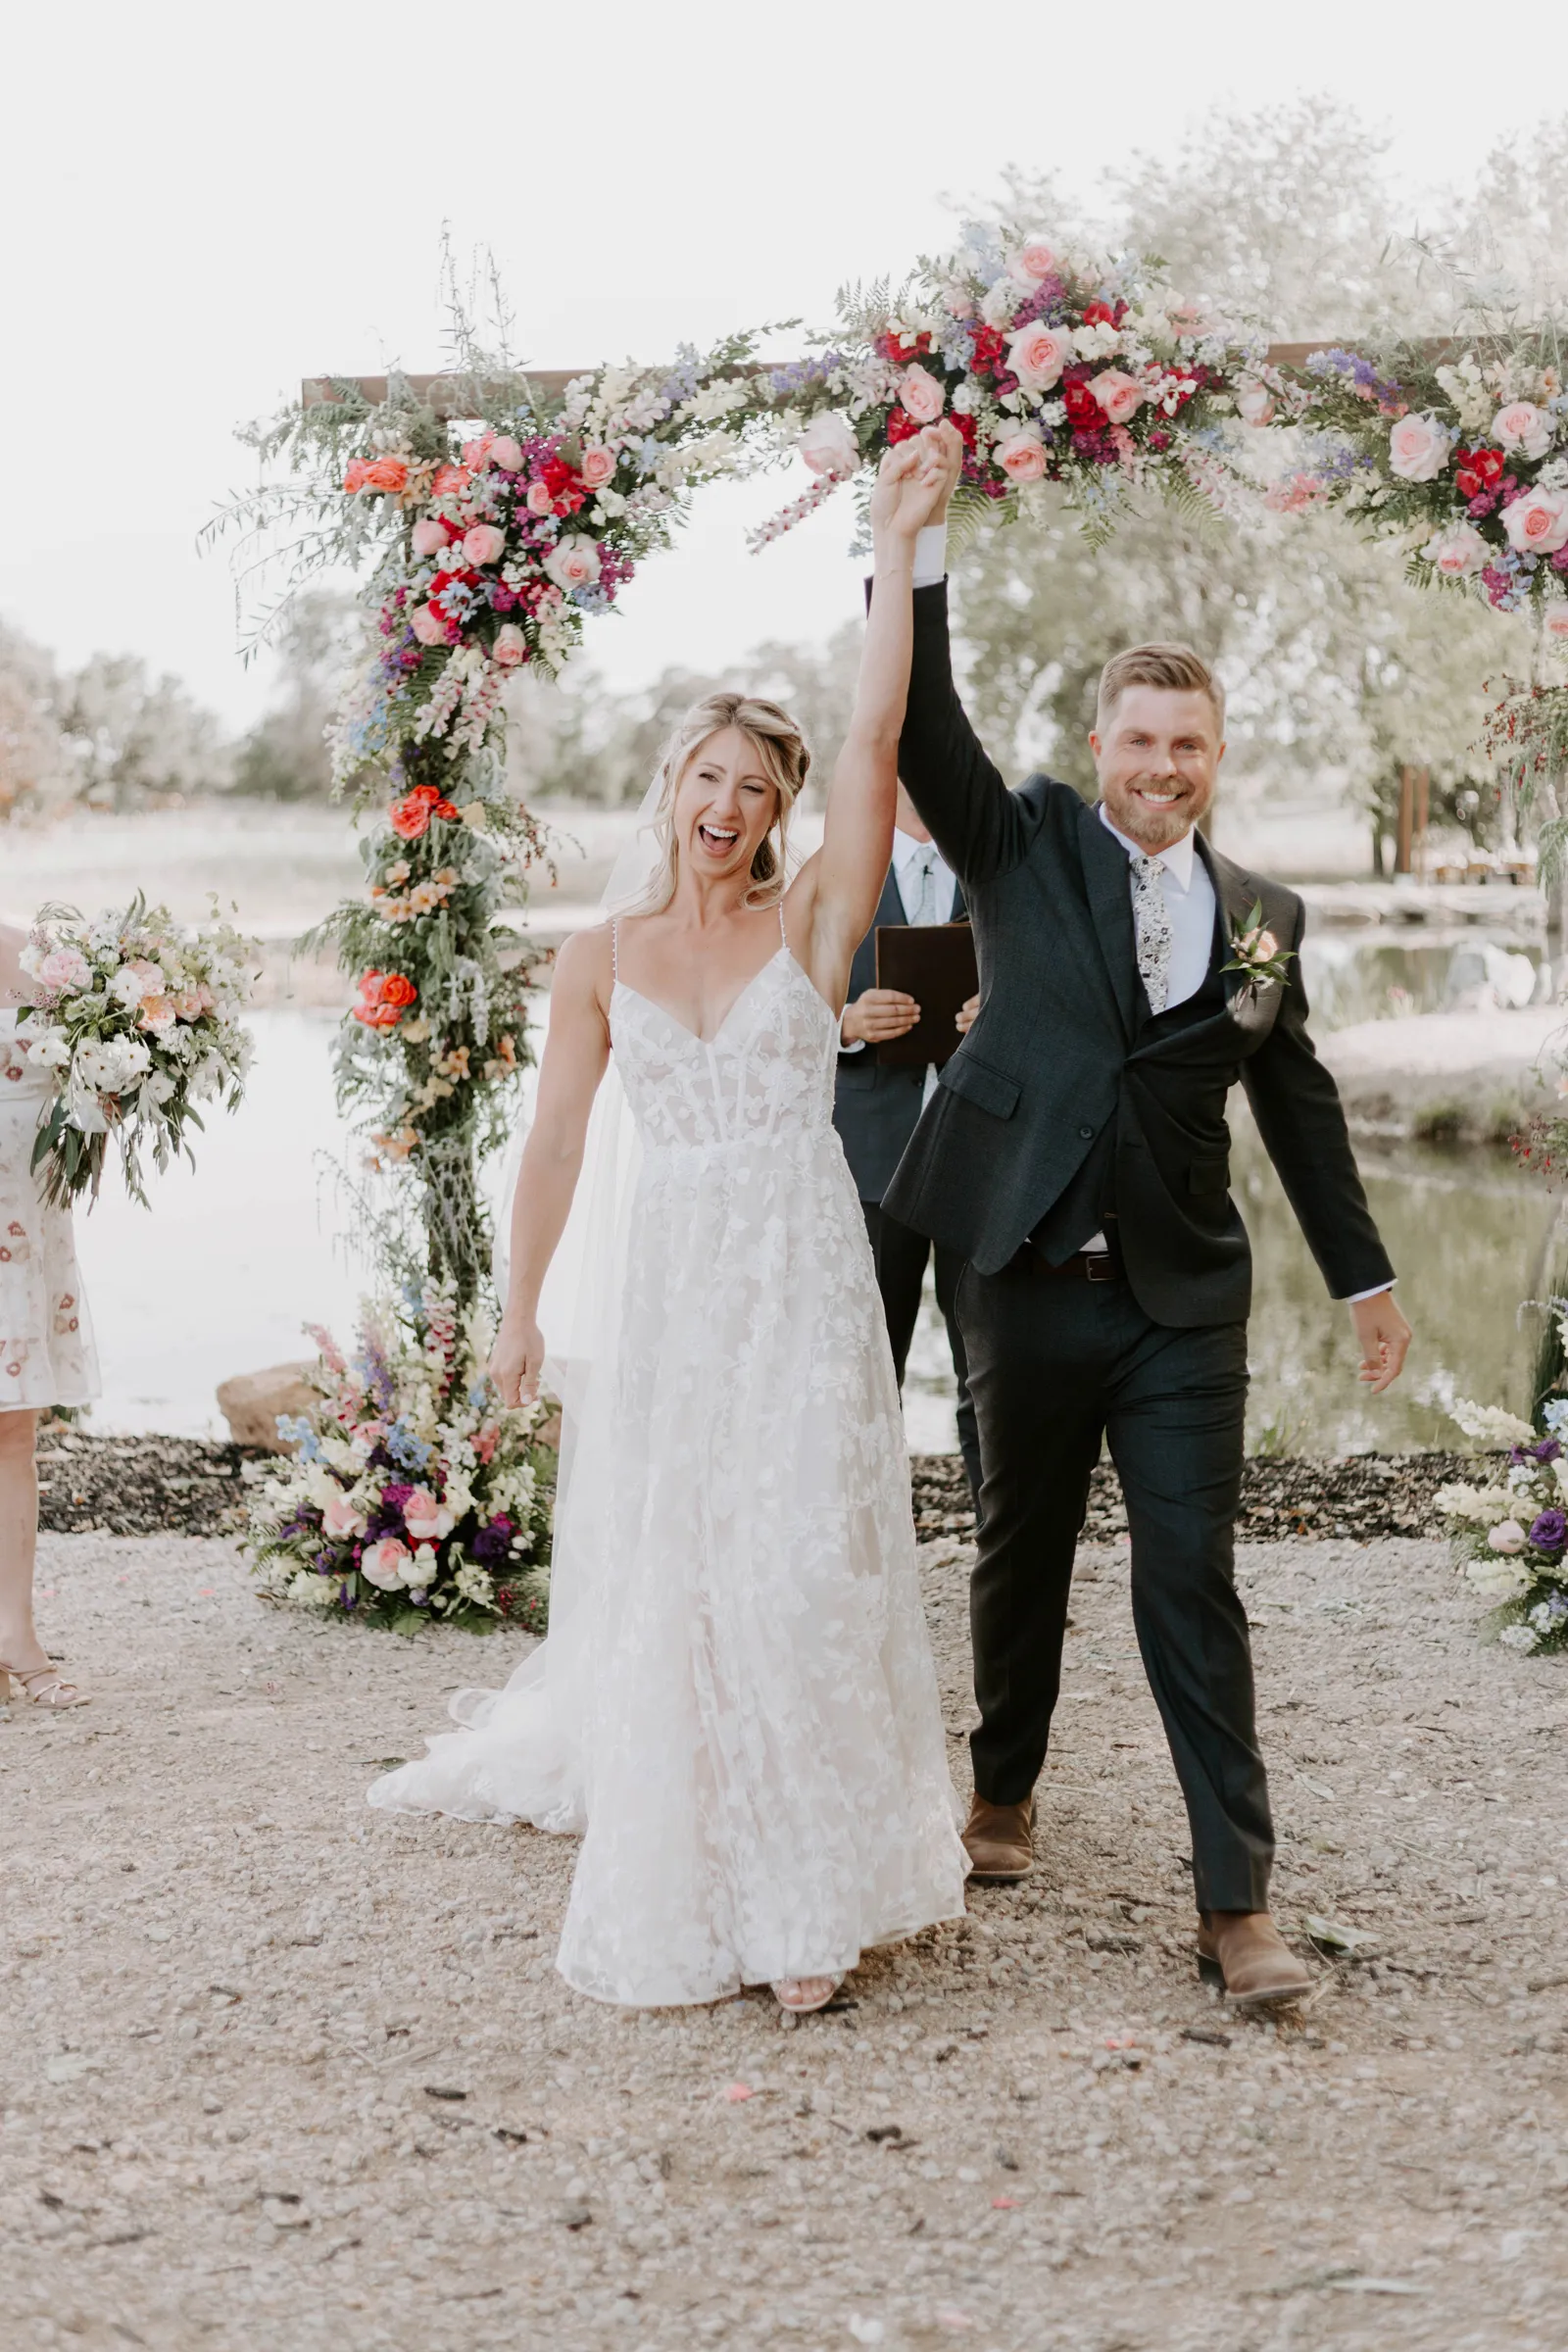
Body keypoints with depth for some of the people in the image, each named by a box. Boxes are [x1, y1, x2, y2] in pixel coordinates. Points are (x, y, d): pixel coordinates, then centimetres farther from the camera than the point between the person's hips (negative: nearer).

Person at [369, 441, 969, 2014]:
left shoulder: (811, 921, 1)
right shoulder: (600, 960, 6)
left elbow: (877, 731, -8)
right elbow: (559, 1140, 8)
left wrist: (895, 546, -11)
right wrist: (521, 1309, 7)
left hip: (800, 1282, -2)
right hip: (660, 1290, 2)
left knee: (802, 1571, -6)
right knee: (663, 1576, 7)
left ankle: (814, 1886, 5)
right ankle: (685, 1874, 23)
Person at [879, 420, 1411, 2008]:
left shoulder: (1263, 917, 8)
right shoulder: (1025, 849, 2)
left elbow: (1297, 1100, 15)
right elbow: (924, 729, -10)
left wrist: (1363, 1276, 18)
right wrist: (917, 546, -20)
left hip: (1184, 1299, 1)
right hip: (1029, 1284, 0)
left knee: (1192, 1584, -2)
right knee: (1021, 1554, 15)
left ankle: (1237, 1902, 1)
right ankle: (1003, 1793, 37)